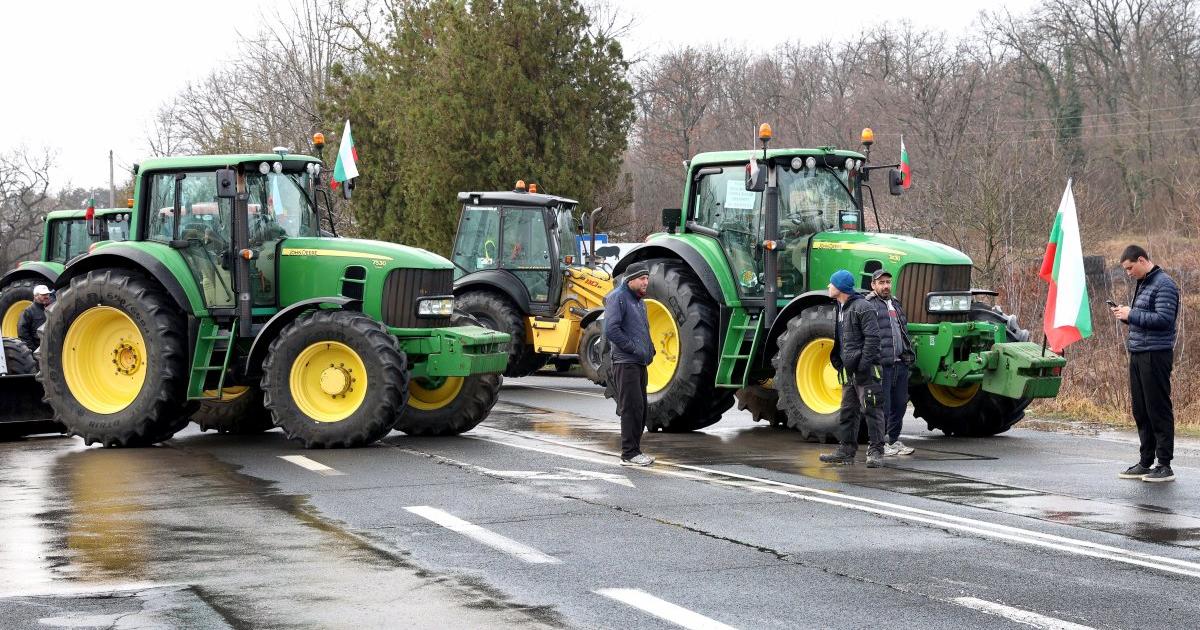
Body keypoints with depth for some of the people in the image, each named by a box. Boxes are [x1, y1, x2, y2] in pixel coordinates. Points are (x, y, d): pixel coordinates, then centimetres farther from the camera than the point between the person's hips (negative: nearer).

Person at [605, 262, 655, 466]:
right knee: (632, 407, -11)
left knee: (640, 408, 12)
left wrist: (649, 348, 13)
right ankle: (629, 454, -8)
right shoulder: (618, 298, -11)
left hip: (640, 363, 10)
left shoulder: (639, 300, 18)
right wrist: (634, 348, -18)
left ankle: (635, 451, 19)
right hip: (625, 363, -10)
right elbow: (611, 330, -21)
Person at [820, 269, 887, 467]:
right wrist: (836, 360, 18)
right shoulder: (841, 309, 18)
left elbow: (872, 337, -17)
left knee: (871, 410, -7)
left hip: (865, 371, -10)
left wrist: (864, 364, -21)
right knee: (847, 411, 12)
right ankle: (846, 451, 17)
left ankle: (875, 452, -5)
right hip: (848, 370, 10)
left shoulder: (862, 308, -11)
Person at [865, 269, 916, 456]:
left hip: (901, 363, 8)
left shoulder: (896, 304, 20)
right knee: (882, 405, -5)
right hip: (882, 364, -8)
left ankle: (894, 441, 21)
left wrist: (909, 353, 20)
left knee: (900, 403, 11)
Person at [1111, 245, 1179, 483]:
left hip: (1156, 355, -9)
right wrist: (1125, 315, 6)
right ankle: (1146, 462, 19)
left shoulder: (1164, 284, -11)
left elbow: (1164, 319, -20)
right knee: (1141, 412, 12)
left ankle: (1165, 465, -2)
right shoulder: (1142, 284, 18)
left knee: (1159, 411, -5)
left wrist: (1131, 315, -16)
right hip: (1138, 355, 9)